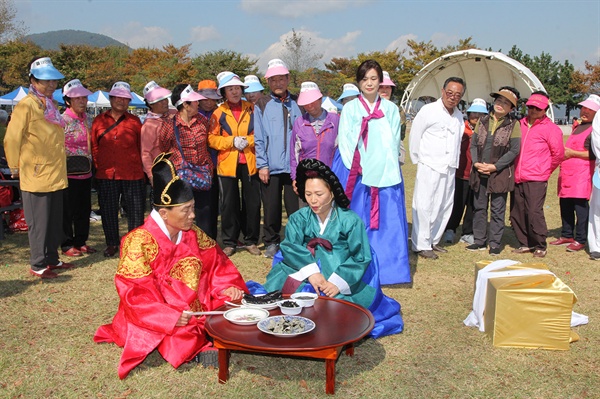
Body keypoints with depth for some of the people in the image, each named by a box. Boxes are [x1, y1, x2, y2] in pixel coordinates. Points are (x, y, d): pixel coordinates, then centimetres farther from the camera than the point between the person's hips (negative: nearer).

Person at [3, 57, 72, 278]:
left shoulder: (51, 105, 13)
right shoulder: (26, 105, -11)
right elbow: (11, 139, -12)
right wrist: (15, 167, -6)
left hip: (56, 175, 8)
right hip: (35, 176, -8)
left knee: (55, 221, 14)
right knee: (39, 222, 1)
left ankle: (52, 259, 26)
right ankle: (38, 265, 11)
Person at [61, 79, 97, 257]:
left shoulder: (88, 119, 10)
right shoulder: (62, 120, -11)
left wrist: (91, 162, 12)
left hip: (86, 173, 6)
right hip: (69, 173, -6)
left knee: (84, 209, 13)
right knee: (68, 210, 3)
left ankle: (81, 241, 25)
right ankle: (67, 245, 14)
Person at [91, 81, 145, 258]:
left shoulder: (134, 121, 5)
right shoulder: (99, 120, 7)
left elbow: (142, 147, 8)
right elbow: (94, 147, 10)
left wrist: (140, 167, 4)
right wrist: (99, 166, 6)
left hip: (132, 175, -1)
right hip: (106, 175, 1)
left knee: (135, 210, 3)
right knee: (108, 210, 9)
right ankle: (112, 243, 23)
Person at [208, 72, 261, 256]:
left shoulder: (252, 109, 5)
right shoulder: (219, 113, 3)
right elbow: (212, 138, 0)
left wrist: (248, 141, -12)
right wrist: (232, 141, -12)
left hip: (250, 163, 1)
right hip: (227, 163, 0)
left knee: (253, 203, 5)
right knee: (229, 204, 5)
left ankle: (250, 241, 18)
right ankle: (229, 243, 16)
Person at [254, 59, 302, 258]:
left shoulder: (297, 103, 10)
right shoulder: (261, 106, 6)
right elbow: (259, 138, 2)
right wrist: (262, 165, -5)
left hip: (295, 166, 1)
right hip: (271, 167, -1)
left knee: (295, 207, 4)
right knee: (271, 208, 7)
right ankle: (271, 243, 20)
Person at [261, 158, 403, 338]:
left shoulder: (350, 221, -1)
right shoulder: (299, 218, 8)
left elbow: (361, 258, -7)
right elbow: (288, 247, -6)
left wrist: (338, 282, -22)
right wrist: (310, 270, -23)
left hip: (341, 278, -2)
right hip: (304, 272, 3)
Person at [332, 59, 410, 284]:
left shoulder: (391, 109, 10)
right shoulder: (350, 109, 6)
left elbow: (393, 143, 6)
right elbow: (346, 142, 0)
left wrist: (379, 168, -7)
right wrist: (360, 169, -12)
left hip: (384, 175, 1)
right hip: (355, 175, -1)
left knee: (385, 221, -1)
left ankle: (383, 268, 9)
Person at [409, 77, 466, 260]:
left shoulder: (459, 115, 13)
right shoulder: (429, 110, -6)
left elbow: (458, 141, 19)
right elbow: (415, 135, -3)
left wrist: (455, 162, 12)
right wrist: (418, 160, 1)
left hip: (449, 169, 7)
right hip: (429, 168, -7)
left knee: (445, 207, 10)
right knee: (424, 207, -5)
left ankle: (433, 241, 22)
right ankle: (421, 245, 3)